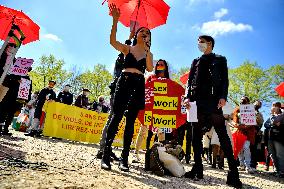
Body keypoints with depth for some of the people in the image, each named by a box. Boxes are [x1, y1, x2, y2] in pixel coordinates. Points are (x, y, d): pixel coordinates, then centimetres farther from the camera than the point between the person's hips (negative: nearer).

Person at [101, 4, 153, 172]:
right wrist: (115, 21, -16)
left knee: (130, 121, 1)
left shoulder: (149, 54, 16)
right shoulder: (127, 49, 11)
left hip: (139, 86, 2)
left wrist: (147, 50, -8)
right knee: (116, 117, -10)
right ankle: (106, 155, -4)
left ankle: (124, 158, 6)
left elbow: (150, 69, -3)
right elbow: (113, 41, -8)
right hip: (124, 82, -2)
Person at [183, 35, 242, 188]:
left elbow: (224, 80, 6)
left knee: (222, 134, -9)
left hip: (213, 100, -3)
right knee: (196, 134, 1)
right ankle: (198, 168, 8)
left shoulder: (220, 59, 17)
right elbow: (190, 81, 15)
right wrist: (188, 97, -1)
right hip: (197, 100, 4)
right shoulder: (196, 62, 25)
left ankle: (233, 172, -7)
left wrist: (223, 97, -11)